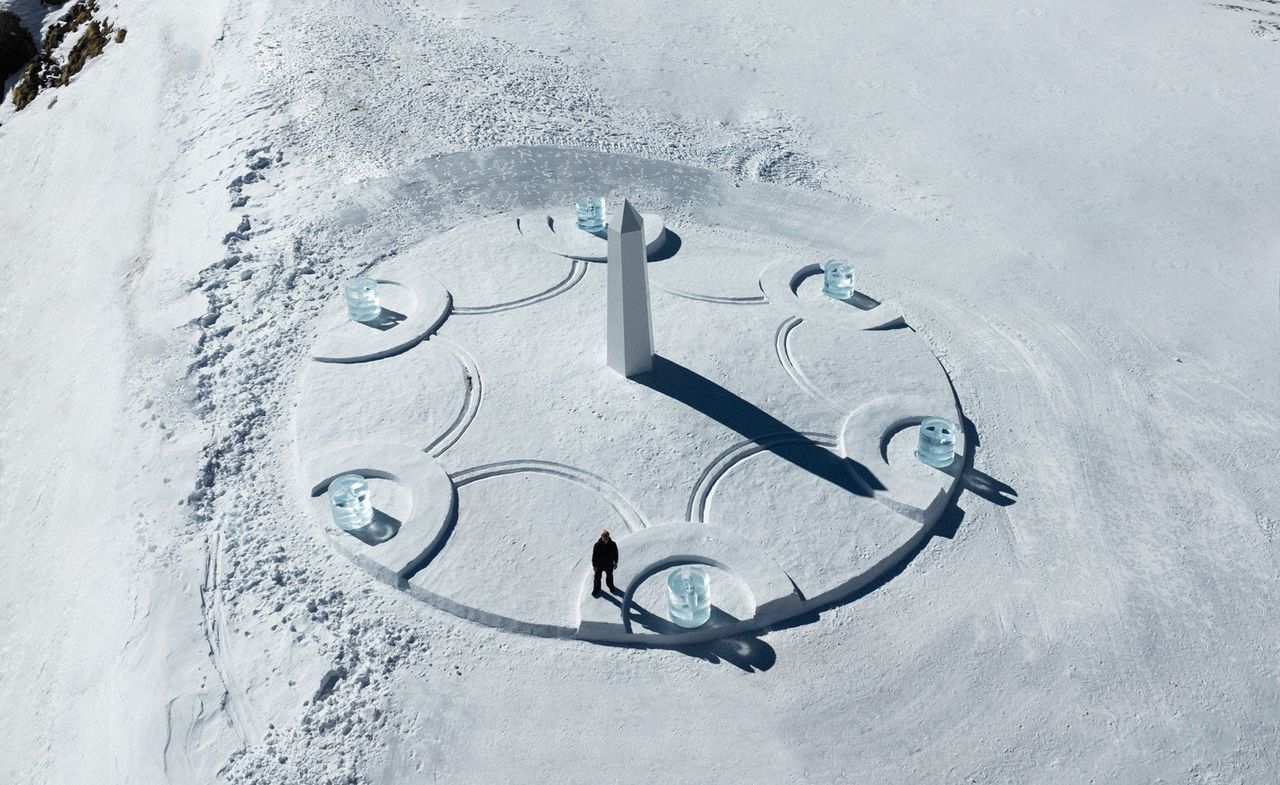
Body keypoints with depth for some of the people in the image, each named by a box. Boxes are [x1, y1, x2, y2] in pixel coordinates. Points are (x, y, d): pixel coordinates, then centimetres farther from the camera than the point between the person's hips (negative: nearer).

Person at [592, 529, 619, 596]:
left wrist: (615, 563, 2)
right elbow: (594, 556, -15)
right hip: (599, 565, -1)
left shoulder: (613, 544, -23)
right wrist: (594, 565, -8)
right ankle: (597, 589, 48)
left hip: (609, 565, 1)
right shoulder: (597, 545, -28)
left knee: (610, 576, 28)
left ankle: (611, 586, 57)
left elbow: (616, 554, -7)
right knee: (597, 578, 20)